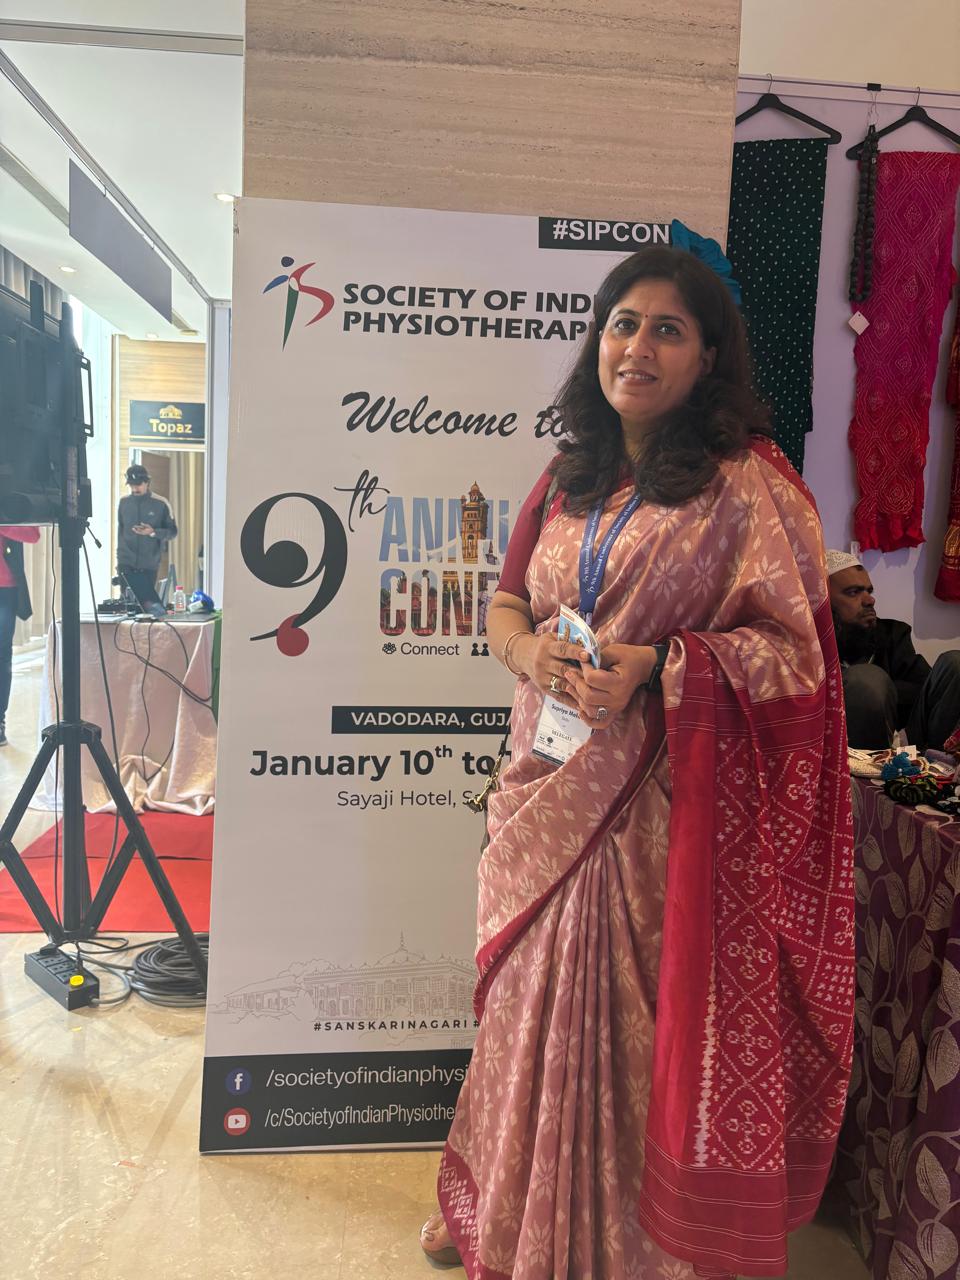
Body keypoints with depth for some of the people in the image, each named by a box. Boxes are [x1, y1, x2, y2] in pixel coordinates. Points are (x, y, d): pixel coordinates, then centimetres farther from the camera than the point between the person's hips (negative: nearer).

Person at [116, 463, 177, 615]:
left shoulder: (161, 504, -4)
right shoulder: (124, 502, 5)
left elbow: (172, 531, 0)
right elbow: (120, 531, 16)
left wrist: (153, 532, -18)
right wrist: (119, 557, 17)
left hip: (149, 564, -2)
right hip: (126, 563, 2)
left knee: (148, 599, 4)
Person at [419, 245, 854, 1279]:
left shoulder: (747, 484, -7)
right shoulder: (566, 480, 11)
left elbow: (791, 647, -10)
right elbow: (504, 601, 14)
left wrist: (654, 668, -23)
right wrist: (529, 651, -9)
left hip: (662, 804, -5)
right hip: (549, 790, 6)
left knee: (643, 1019, 6)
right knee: (532, 1005, 18)